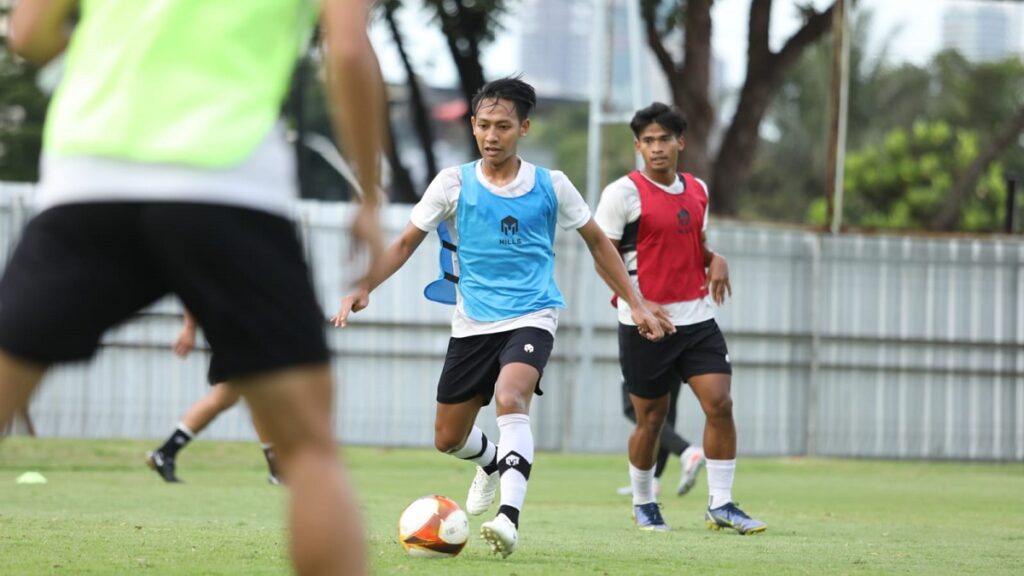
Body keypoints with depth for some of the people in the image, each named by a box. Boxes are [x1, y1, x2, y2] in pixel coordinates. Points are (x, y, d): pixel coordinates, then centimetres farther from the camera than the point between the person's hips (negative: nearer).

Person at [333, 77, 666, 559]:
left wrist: (635, 304, 9)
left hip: (531, 317, -3)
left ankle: (509, 516, -40)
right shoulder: (454, 184, -1)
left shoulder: (551, 186, -1)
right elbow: (406, 243, 3)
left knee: (511, 399, -32)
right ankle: (492, 461, 44)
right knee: (448, 440, 8)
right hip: (472, 324, 3)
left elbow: (597, 242, 12)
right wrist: (364, 287, -13)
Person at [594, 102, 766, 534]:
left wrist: (715, 260, 1)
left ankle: (721, 504, -1)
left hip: (697, 319, 5)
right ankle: (643, 505, 24)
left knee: (720, 403, -8)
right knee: (651, 418, 4)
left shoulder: (697, 190, 10)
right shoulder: (623, 192, -8)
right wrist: (638, 304, -18)